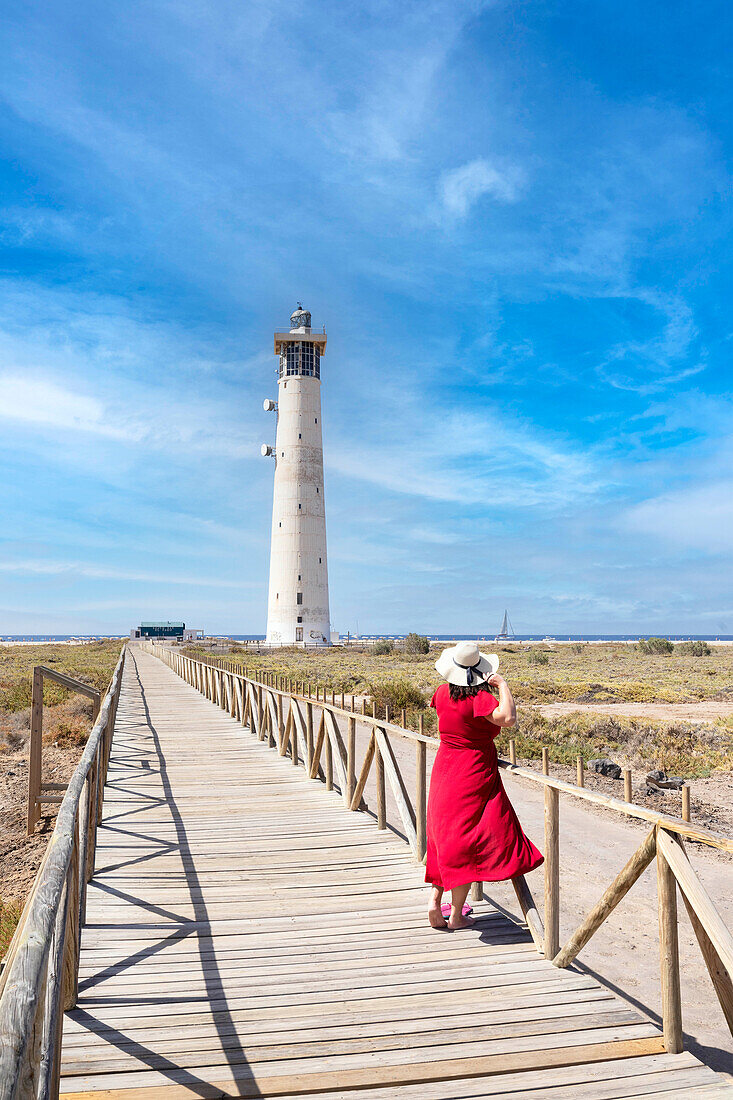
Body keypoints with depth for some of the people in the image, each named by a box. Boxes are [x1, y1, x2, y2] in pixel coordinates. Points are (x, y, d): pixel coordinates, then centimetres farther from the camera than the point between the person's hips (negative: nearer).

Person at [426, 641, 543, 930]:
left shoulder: (442, 693, 1)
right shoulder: (479, 698, -20)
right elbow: (508, 717, -34)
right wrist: (502, 684, -21)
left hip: (444, 772, 7)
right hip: (474, 775, -7)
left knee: (445, 836, 18)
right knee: (467, 843, 2)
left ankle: (435, 899, 14)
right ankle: (456, 915, 9)